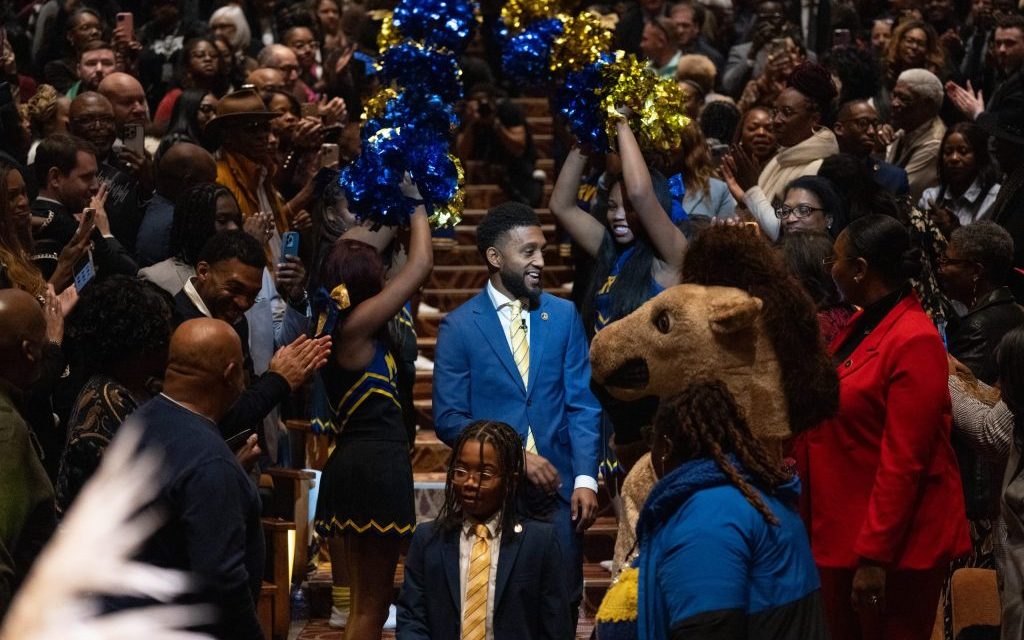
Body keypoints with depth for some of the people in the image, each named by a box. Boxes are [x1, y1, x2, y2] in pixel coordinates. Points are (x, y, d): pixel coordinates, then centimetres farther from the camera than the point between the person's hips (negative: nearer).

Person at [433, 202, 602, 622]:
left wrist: (585, 478, -7)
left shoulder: (564, 315, 6)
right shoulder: (459, 326, -2)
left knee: (562, 606, 3)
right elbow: (449, 419, -5)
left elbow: (583, 405, 4)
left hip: (557, 486, 2)